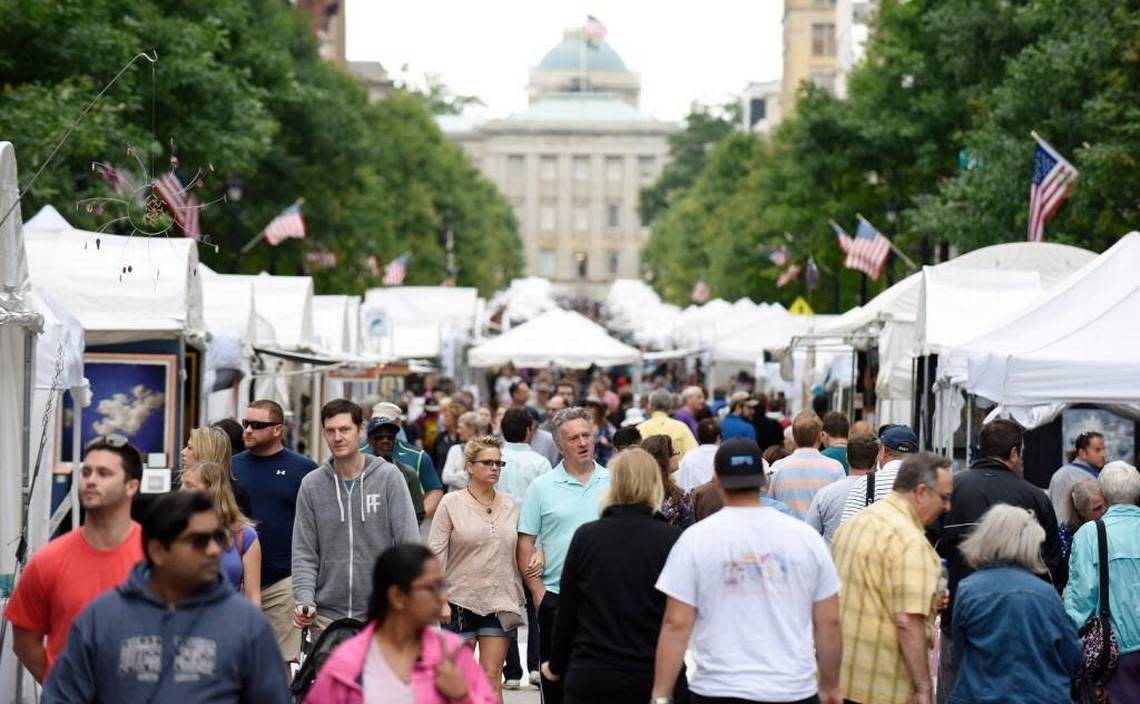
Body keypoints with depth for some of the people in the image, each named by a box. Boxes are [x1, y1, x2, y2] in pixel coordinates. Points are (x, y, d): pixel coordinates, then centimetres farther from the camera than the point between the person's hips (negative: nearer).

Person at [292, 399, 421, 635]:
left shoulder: (388, 476, 0)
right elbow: (304, 553, 5)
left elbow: (409, 543, -3)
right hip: (326, 617, 2)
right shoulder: (311, 485, 5)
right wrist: (304, 599, -9)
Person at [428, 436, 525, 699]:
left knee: (492, 676, 0)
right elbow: (436, 552, -5)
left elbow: (519, 549, 16)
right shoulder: (451, 504, -3)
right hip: (461, 599, -2)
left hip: (499, 601, 2)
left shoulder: (510, 505, 8)